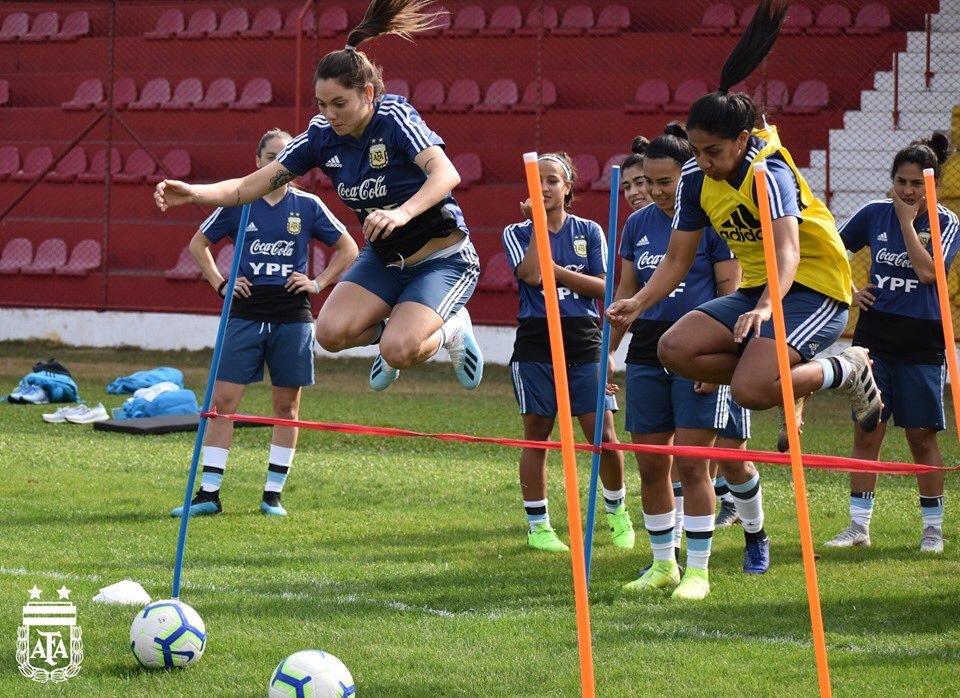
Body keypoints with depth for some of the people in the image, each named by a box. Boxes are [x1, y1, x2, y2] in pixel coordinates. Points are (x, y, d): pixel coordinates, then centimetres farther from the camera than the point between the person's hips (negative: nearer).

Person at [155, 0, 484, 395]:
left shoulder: (395, 118, -22)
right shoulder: (322, 136, -6)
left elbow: (446, 174, -37)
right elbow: (251, 186, -5)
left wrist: (403, 212, -54)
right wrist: (191, 193, -22)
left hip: (443, 260, -6)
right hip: (384, 259, 6)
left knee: (398, 351, -26)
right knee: (331, 332, -16)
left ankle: (451, 328, 8)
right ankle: (392, 332, 16)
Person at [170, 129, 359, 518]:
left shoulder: (307, 206, 3)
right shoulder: (238, 204, 3)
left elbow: (347, 249, 13)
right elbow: (199, 244, 15)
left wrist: (318, 283, 2)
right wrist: (221, 284, 5)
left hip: (292, 318, 0)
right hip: (246, 314, 0)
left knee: (287, 405, 5)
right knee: (223, 401, -5)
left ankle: (273, 495, 13)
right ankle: (208, 494, -2)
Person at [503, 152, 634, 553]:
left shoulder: (588, 232, 8)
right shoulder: (517, 233, 5)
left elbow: (603, 287, -1)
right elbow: (532, 274, -14)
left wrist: (555, 270, -9)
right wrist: (537, 224, -8)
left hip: (584, 343, 1)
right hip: (536, 343, -1)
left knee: (603, 435, -3)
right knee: (537, 435, 2)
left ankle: (617, 509, 20)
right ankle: (537, 525, 11)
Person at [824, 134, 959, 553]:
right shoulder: (875, 213, 3)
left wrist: (907, 220, -14)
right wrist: (847, 290, 3)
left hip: (921, 341, -3)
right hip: (874, 334, 3)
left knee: (921, 436, 1)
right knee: (866, 432, 1)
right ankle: (858, 525, 6)